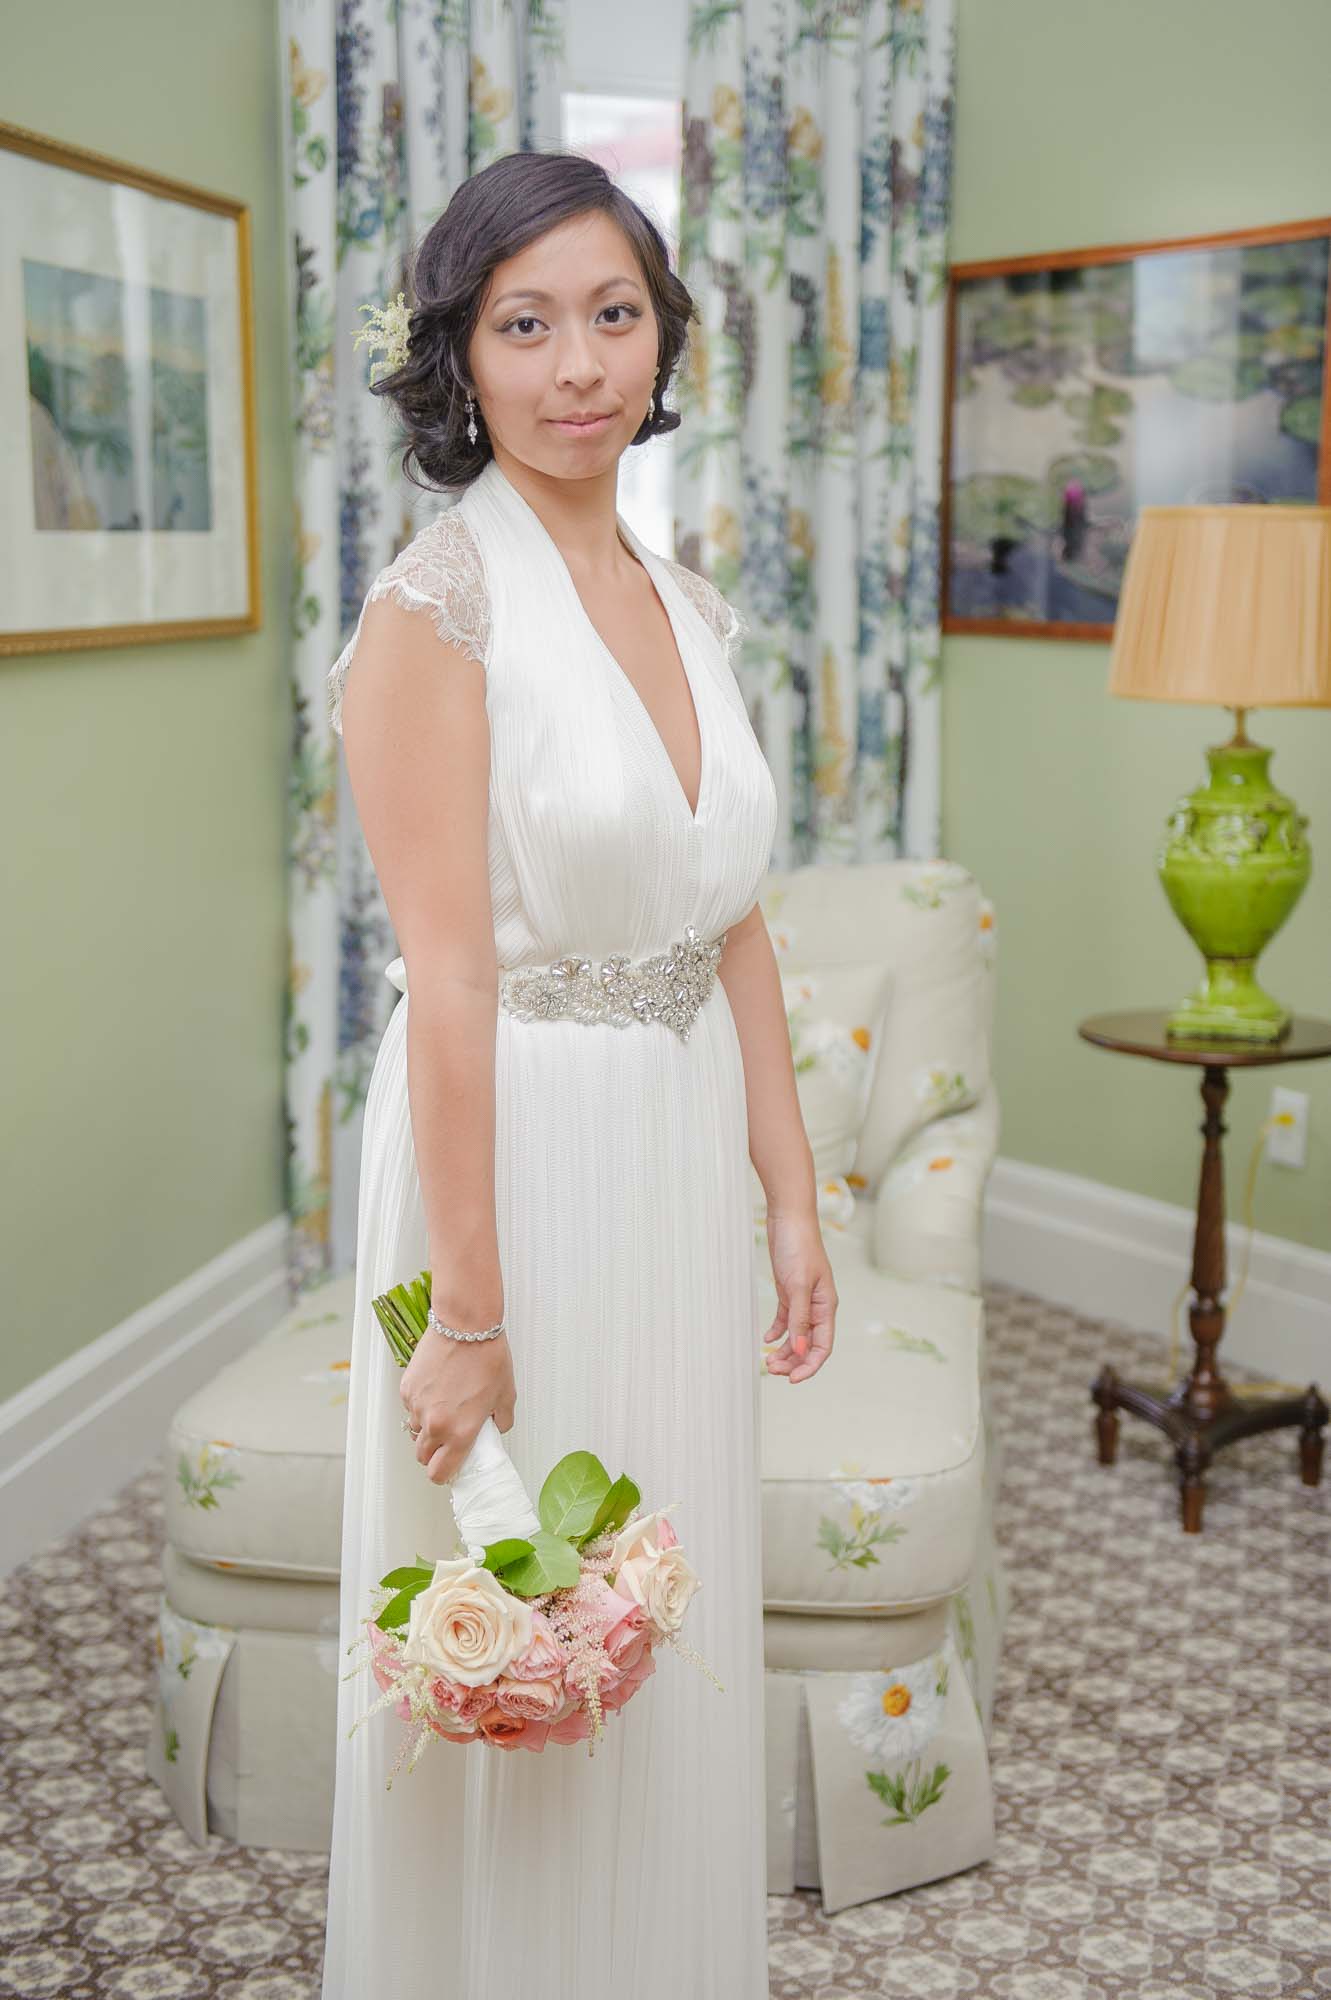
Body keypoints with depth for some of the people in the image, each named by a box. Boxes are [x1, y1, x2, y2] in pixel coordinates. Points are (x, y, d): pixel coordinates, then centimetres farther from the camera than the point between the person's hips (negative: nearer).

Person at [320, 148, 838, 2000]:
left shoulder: (686, 605, 7)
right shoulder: (439, 605, -14)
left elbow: (735, 933, 10)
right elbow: (448, 979, -18)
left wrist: (793, 1202, 9)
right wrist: (466, 1313, -18)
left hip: (686, 1156, 7)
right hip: (520, 1160, -7)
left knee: (671, 1625, 20)